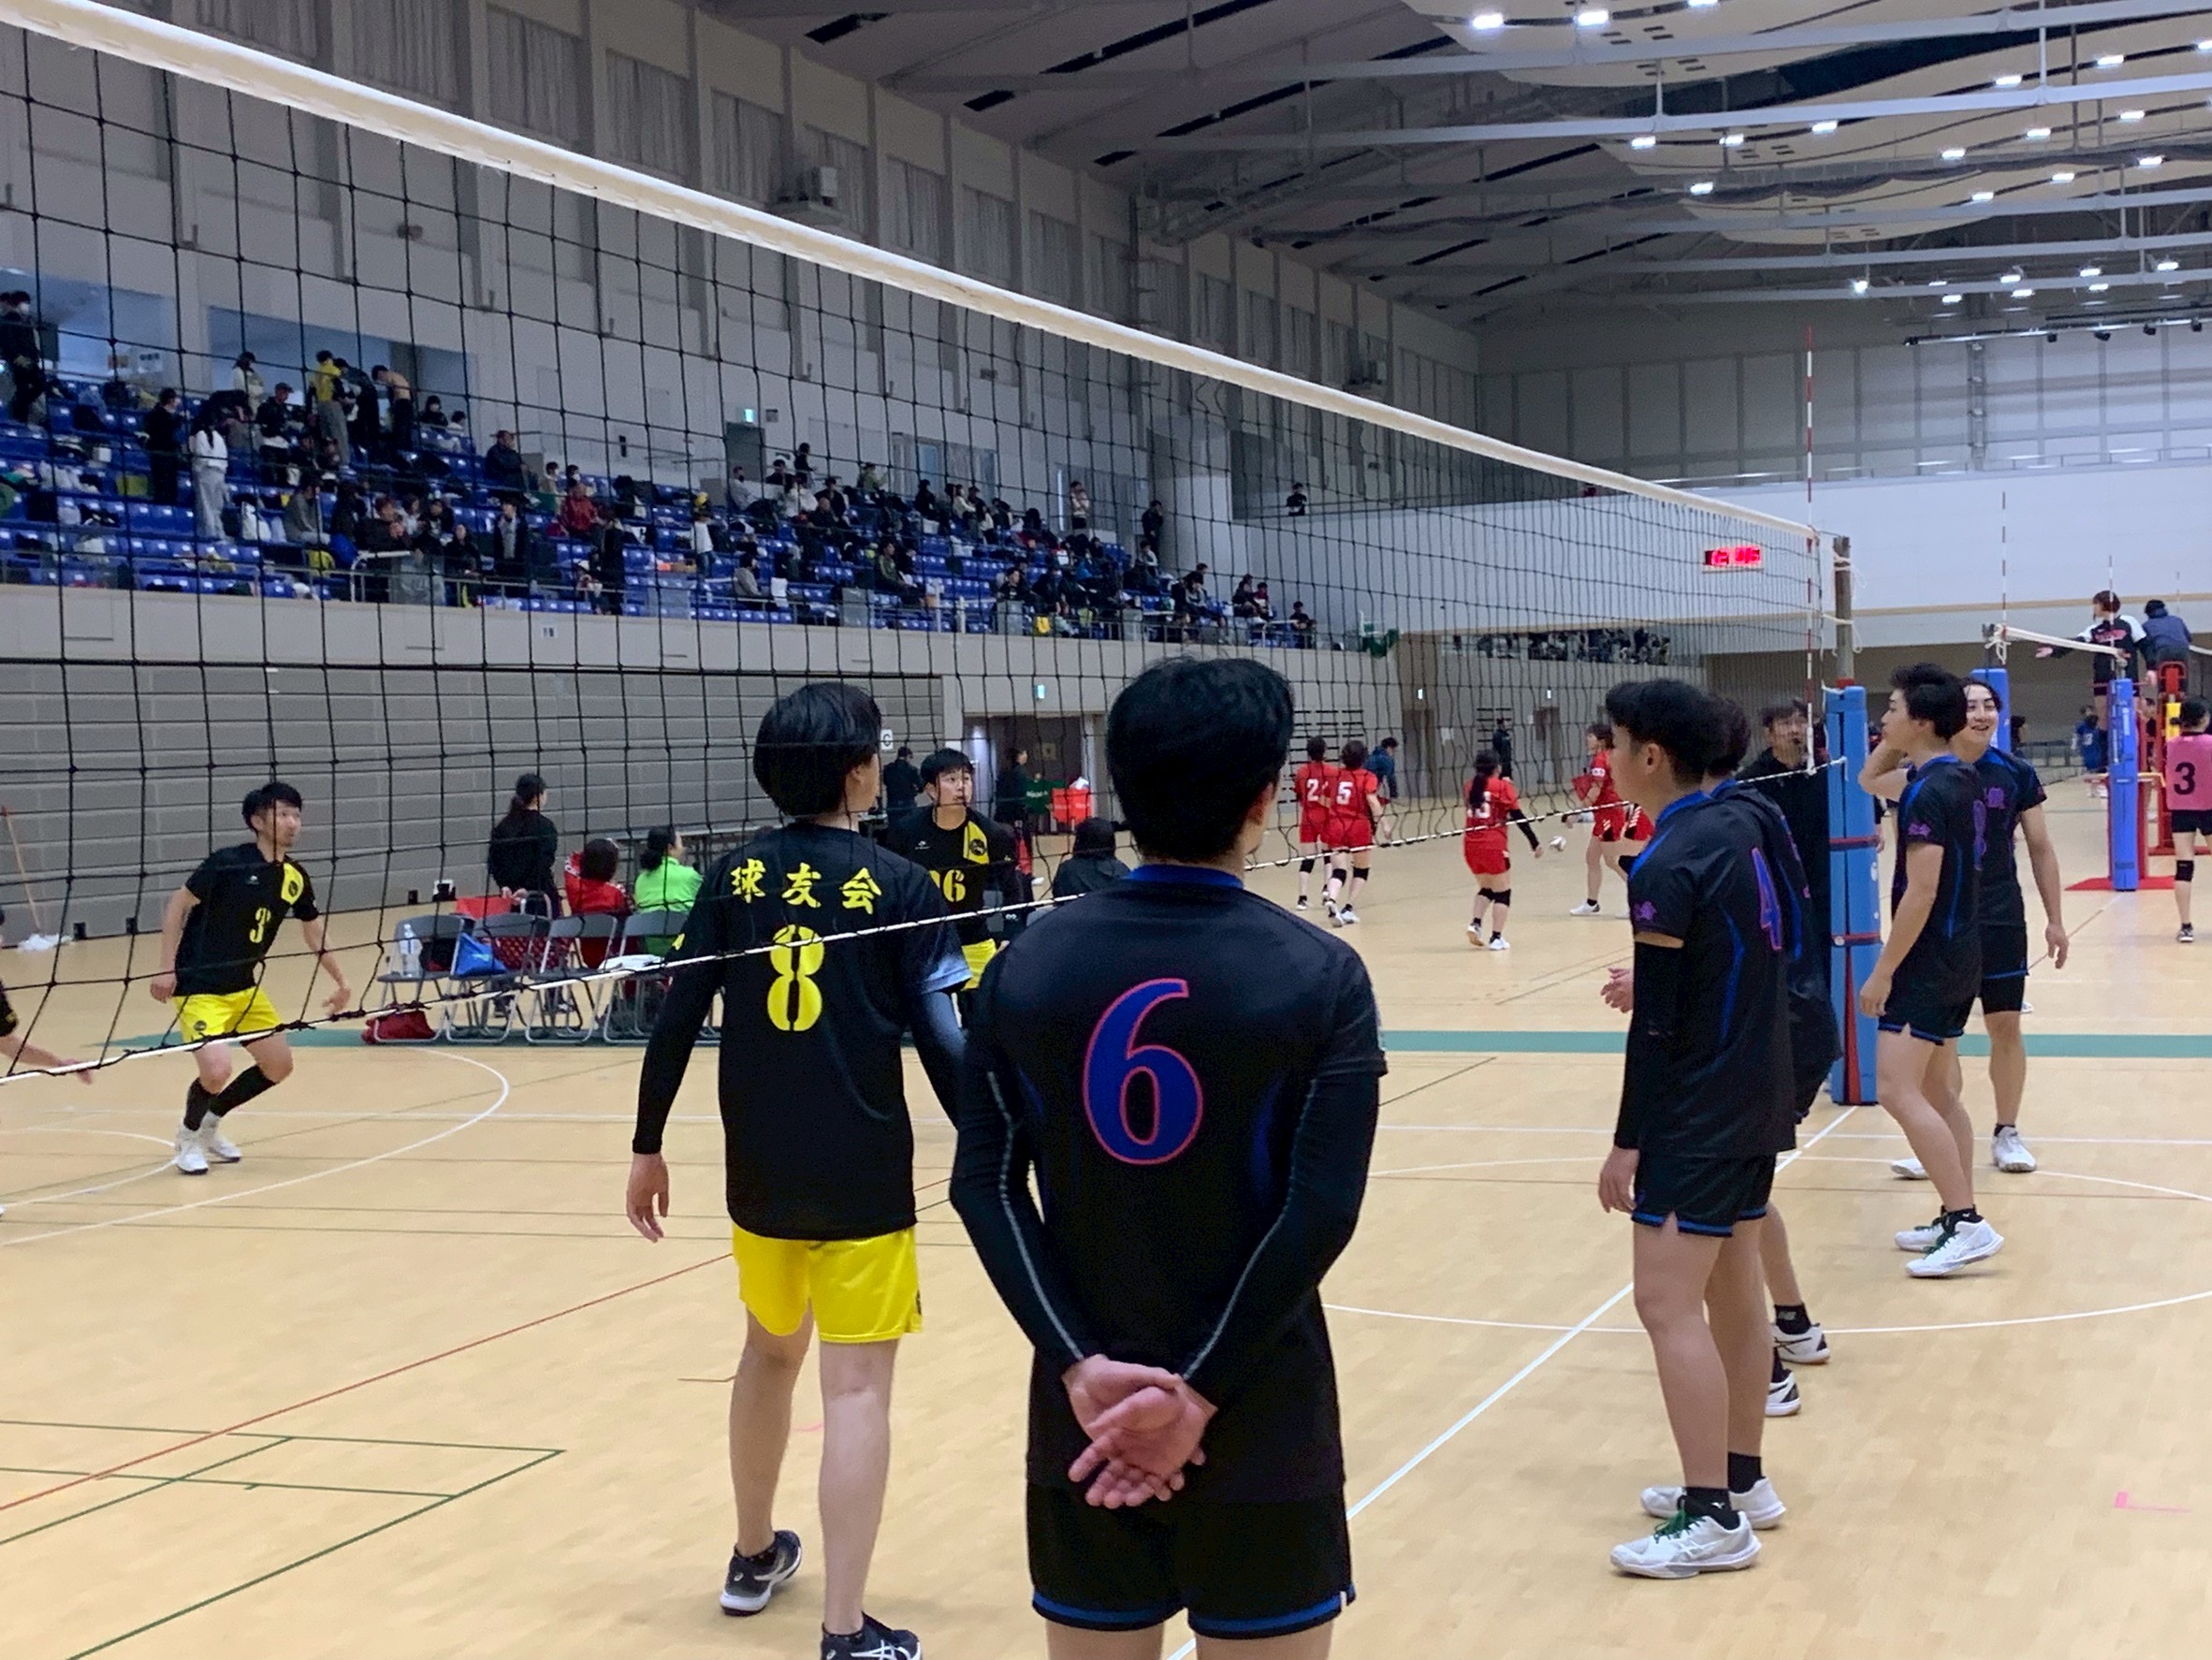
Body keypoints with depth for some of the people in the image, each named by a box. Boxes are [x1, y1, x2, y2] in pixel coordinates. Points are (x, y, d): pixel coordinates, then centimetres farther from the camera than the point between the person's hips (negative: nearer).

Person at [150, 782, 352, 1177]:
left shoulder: (295, 877, 1)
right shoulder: (227, 862, -18)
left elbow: (314, 932, 16)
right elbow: (176, 905, -13)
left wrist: (340, 980, 15)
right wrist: (167, 968, -17)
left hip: (245, 989, 7)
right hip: (198, 988, -7)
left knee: (278, 1065, 10)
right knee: (217, 1069, -22)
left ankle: (210, 1122, 31)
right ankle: (189, 1137, 9)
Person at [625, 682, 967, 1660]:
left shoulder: (734, 878, 1)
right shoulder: (897, 885, -8)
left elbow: (675, 1021, 0)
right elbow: (942, 1040, -10)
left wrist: (647, 1148, 10)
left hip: (760, 1171, 4)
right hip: (864, 1173, -4)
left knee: (770, 1351, 24)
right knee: (856, 1386, -2)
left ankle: (754, 1558, 41)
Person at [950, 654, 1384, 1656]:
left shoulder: (1026, 967, -1)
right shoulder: (1319, 976, -9)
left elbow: (985, 1185, -5)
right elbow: (1321, 1214, -15)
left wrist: (1082, 1366, -8)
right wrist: (1200, 1394, -12)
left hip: (1082, 1419, 3)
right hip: (1261, 1425, -2)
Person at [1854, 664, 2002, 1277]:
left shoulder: (1929, 793, -19)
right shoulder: (1959, 777, 9)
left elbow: (1921, 891, -22)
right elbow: (1868, 780, 27)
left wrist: (1884, 971, -19)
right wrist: (1893, 747, 11)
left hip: (1929, 960, -10)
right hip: (1959, 955, 10)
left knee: (1898, 1091, -13)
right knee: (1937, 1091, 15)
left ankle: (1967, 1224, -14)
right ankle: (1956, 1220, 19)